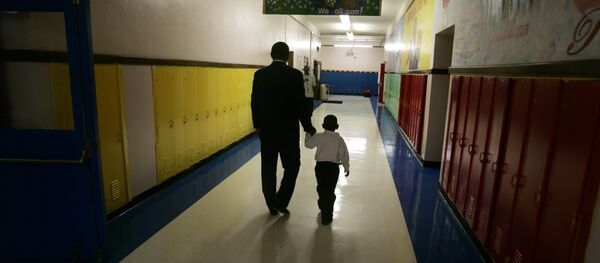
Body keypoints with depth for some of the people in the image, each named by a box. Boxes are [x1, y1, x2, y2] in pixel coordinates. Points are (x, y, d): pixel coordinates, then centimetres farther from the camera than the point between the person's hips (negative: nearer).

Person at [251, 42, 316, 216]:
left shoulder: (260, 74, -2)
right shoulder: (295, 75, -11)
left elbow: (255, 103, 2)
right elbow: (301, 104, -10)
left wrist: (257, 125, 15)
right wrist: (308, 127, 2)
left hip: (266, 129, 3)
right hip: (288, 130, -3)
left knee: (268, 168, 12)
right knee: (292, 166, 14)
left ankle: (272, 205, 22)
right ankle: (281, 201, 9)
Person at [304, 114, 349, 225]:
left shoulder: (319, 136, -2)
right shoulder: (339, 139, -1)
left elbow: (308, 144, 11)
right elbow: (344, 155, -2)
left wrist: (308, 134, 28)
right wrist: (346, 167, 9)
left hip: (320, 166, 1)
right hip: (333, 167, -1)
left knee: (321, 188, 19)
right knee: (330, 191, 5)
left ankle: (323, 207, 39)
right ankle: (327, 216, 3)